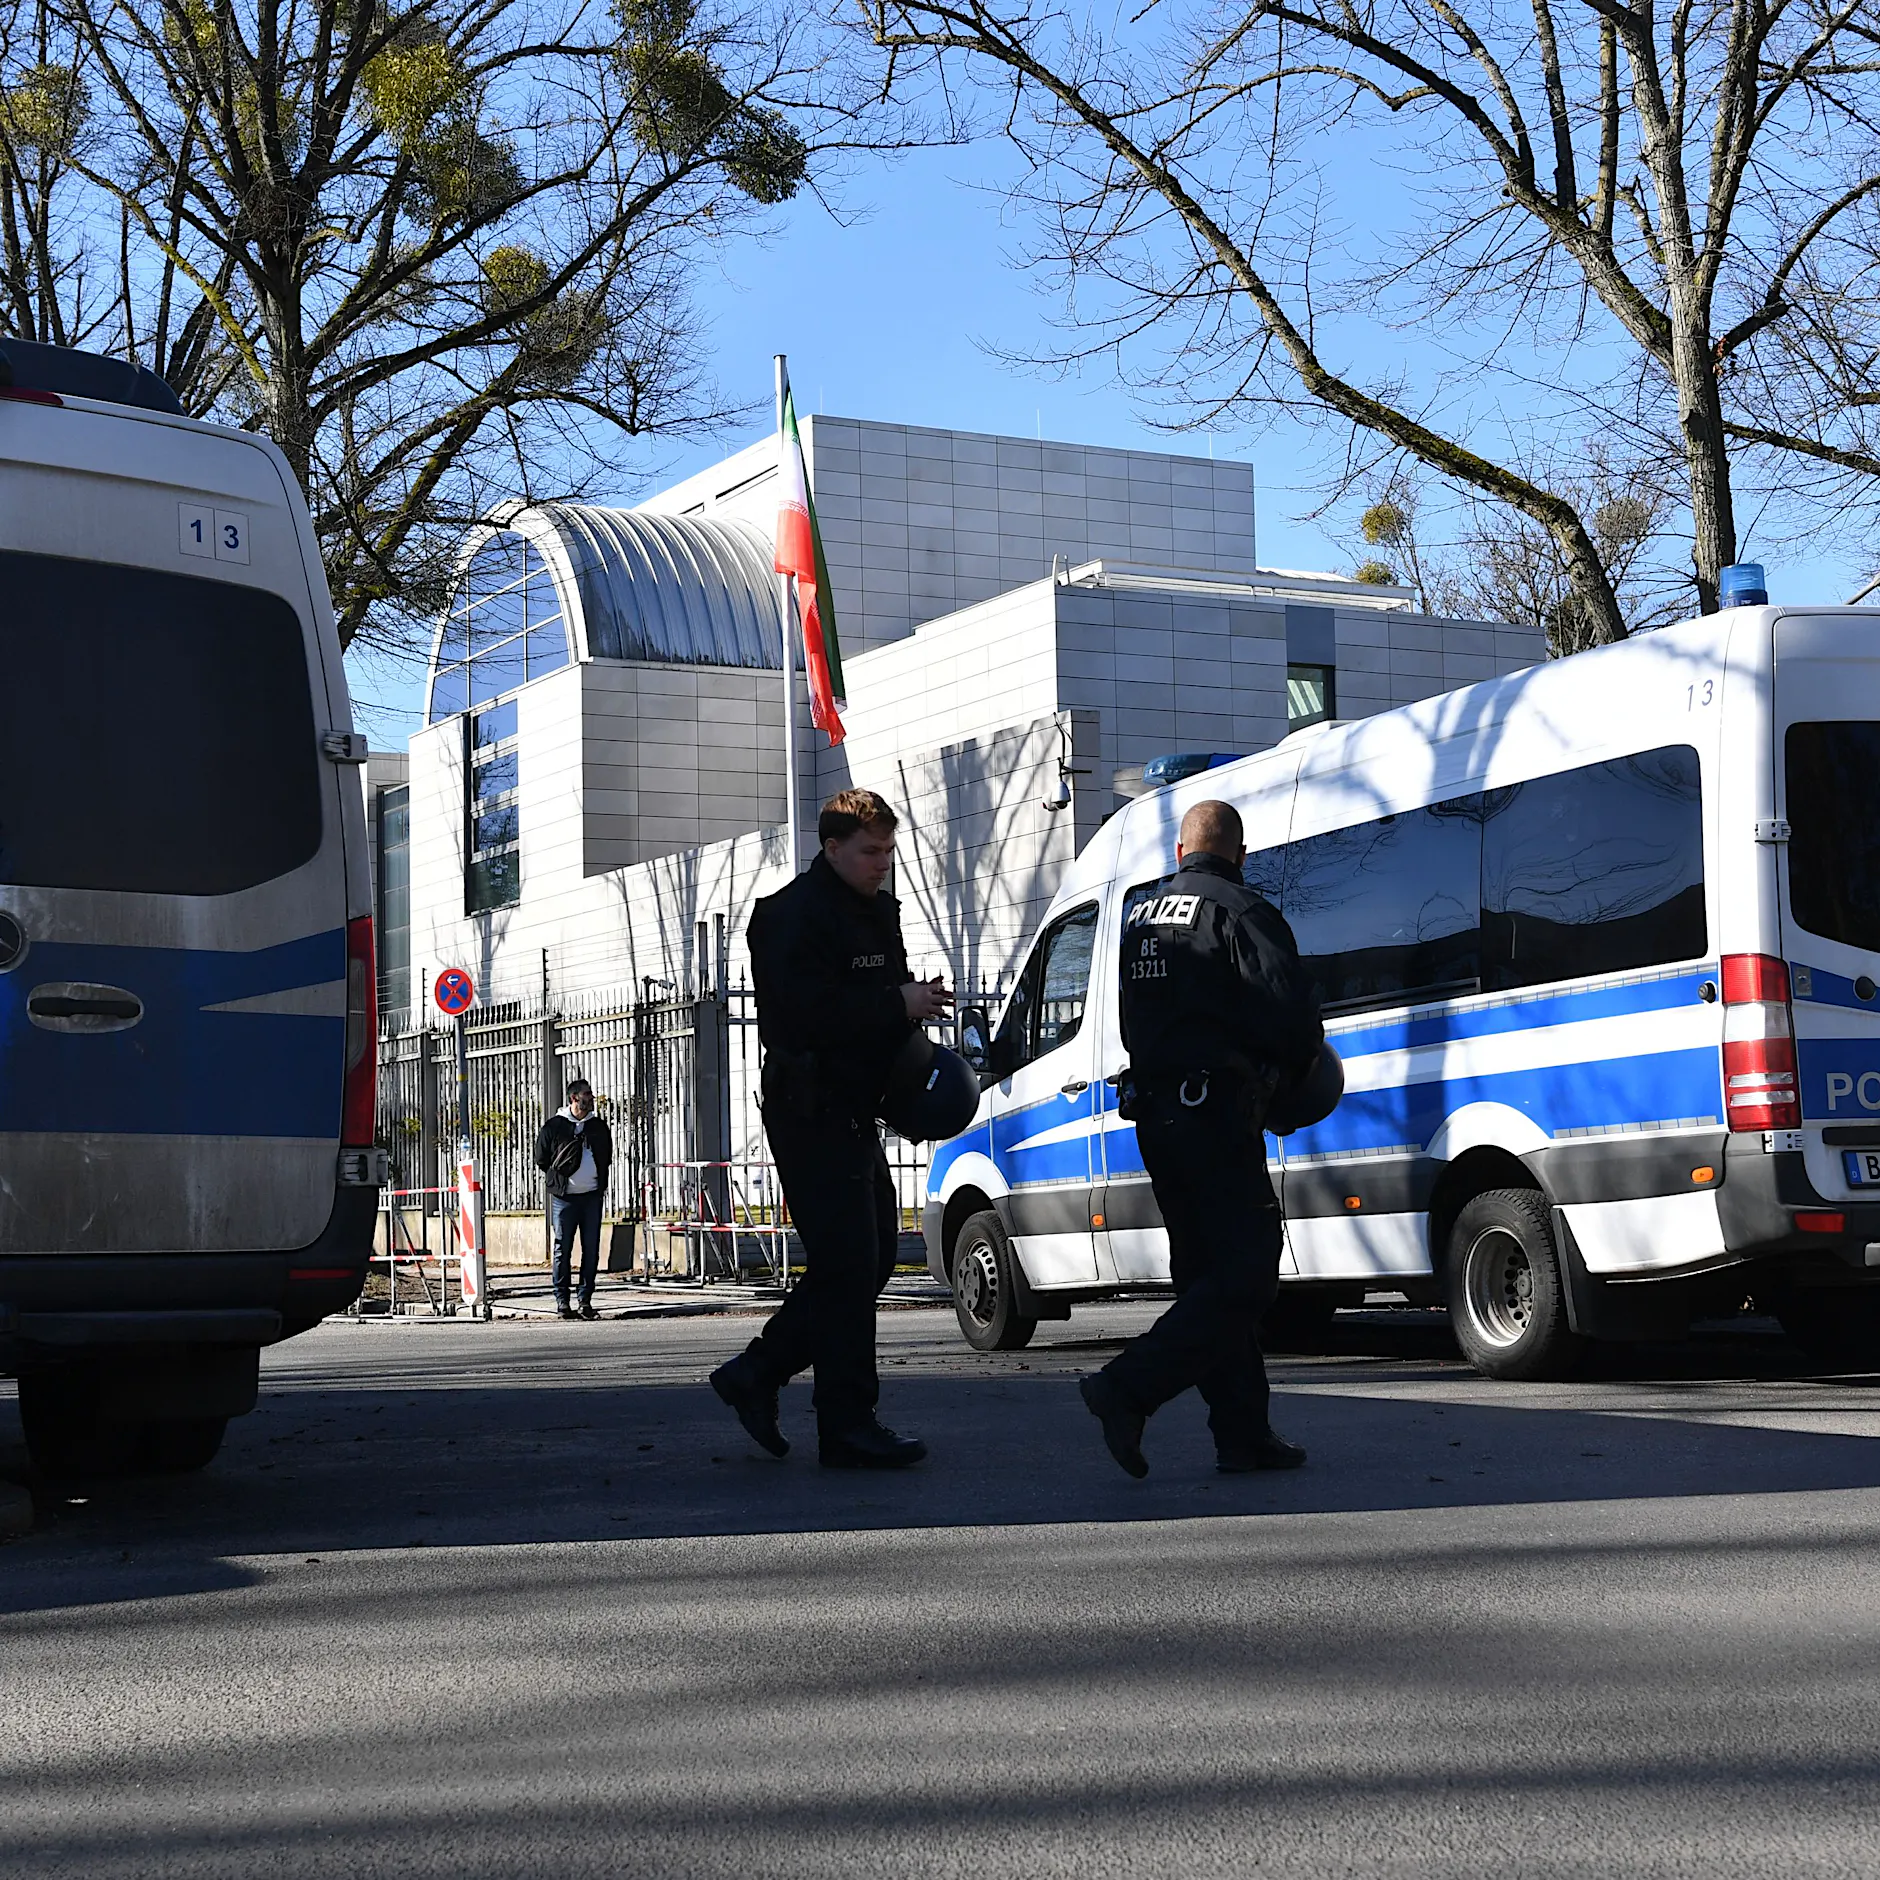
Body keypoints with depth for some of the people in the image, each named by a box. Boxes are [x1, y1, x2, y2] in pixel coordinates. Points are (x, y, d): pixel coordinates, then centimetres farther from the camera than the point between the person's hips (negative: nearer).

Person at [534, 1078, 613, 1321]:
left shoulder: (599, 1126, 12)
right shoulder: (554, 1126, 1)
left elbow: (607, 1157, 23)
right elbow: (541, 1159, 6)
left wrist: (599, 1181, 13)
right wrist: (559, 1178, 2)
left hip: (592, 1196, 3)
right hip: (564, 1198, -3)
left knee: (592, 1249, 1)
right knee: (563, 1249, 0)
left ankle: (585, 1300, 8)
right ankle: (562, 1301, 4)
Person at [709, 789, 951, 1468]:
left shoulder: (878, 911, 17)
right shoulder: (795, 914, -13)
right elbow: (805, 1012, -24)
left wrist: (916, 998, 4)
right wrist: (898, 1006, -20)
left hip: (853, 1110, 10)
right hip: (811, 1112, -10)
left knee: (872, 1257, 11)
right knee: (848, 1266, -9)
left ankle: (756, 1373, 19)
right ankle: (848, 1426, -4)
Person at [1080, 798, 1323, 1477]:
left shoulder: (1139, 914, 17)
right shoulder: (1239, 911, -8)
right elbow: (1290, 1008, -16)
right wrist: (1295, 1067, 3)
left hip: (1153, 1115, 9)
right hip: (1216, 1114, -9)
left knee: (1209, 1273, 13)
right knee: (1244, 1275, -7)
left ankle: (1243, 1433, 13)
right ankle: (1129, 1388, -18)